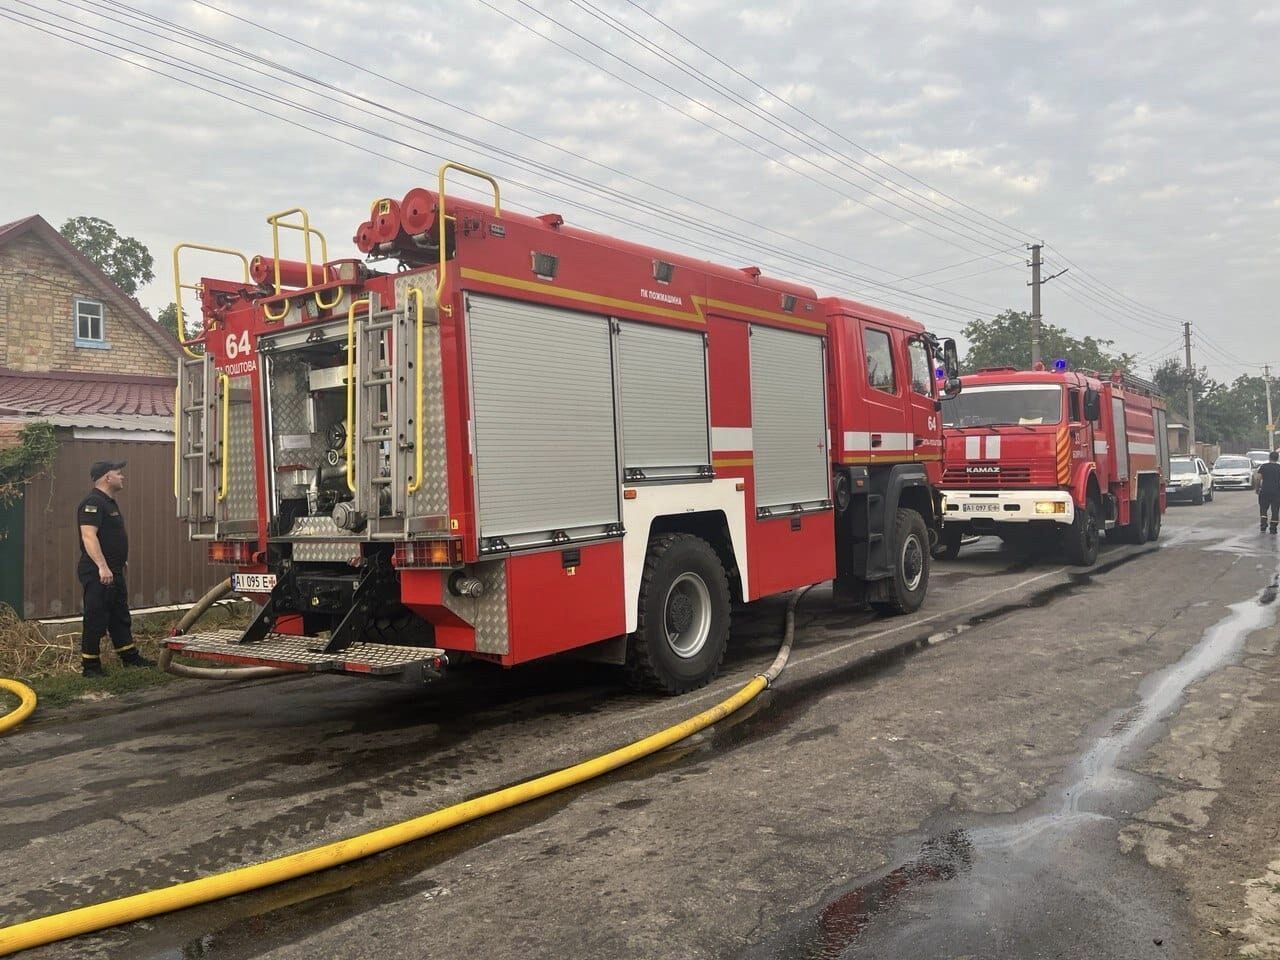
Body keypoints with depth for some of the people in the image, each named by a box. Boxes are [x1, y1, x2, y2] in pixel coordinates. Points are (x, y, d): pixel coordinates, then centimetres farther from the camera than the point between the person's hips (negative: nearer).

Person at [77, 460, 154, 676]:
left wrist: (121, 560, 29)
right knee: (96, 619, -3)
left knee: (121, 617, 16)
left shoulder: (109, 503, 16)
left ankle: (130, 656, 25)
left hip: (113, 572, 10)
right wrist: (102, 566, -31)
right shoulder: (92, 503, -16)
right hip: (98, 574, -10)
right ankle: (90, 665, 5)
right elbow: (89, 537, -26)